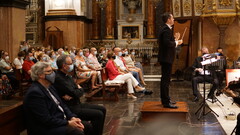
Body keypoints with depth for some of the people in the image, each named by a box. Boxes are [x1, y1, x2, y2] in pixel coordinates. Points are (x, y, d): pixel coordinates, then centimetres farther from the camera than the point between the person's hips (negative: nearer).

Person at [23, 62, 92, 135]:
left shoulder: (49, 87, 11)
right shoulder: (35, 92, -20)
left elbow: (61, 105, 14)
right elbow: (46, 120, -23)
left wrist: (72, 117, -3)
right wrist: (68, 123, -18)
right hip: (45, 129, -10)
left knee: (87, 125, 2)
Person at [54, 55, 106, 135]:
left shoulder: (67, 75, 11)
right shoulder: (58, 78, -20)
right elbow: (75, 93, -23)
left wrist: (71, 96, -17)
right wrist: (80, 89, 1)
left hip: (76, 104, 10)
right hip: (70, 108, -10)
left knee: (102, 109, 9)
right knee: (98, 114, -19)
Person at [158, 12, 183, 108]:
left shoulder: (165, 29, 16)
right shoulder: (166, 29, -16)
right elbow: (167, 43, -27)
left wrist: (175, 39, 11)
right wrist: (177, 42, -13)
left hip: (165, 58, 11)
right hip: (166, 58, -11)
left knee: (165, 79, 16)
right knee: (166, 80, -8)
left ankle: (165, 100, 26)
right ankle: (166, 102, -4)